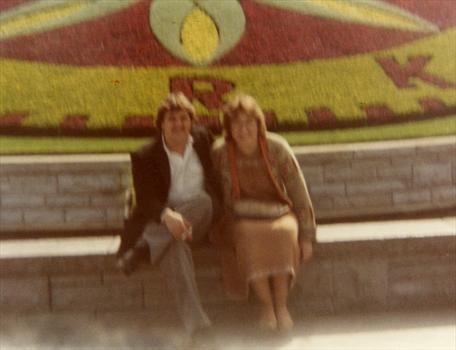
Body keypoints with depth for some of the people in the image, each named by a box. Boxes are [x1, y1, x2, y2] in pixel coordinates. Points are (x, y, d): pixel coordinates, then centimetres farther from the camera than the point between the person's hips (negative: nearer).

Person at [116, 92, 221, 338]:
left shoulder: (203, 140, 9)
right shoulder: (145, 156, -1)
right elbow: (145, 200, -13)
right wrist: (167, 215, -36)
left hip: (198, 220, 3)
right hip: (161, 220, -3)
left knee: (202, 199, -32)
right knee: (174, 243, -38)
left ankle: (142, 248, -31)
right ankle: (193, 317, -46)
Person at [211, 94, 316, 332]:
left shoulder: (277, 148, -8)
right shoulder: (220, 154, -6)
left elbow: (299, 192, -3)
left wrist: (306, 237, -5)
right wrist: (220, 227, -11)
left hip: (278, 214, 0)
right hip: (240, 219, 0)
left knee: (284, 232, -34)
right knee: (249, 235, -35)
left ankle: (281, 304, -21)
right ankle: (265, 303, -20)